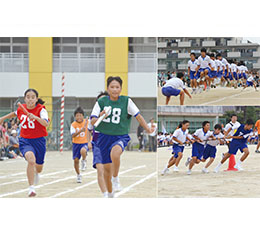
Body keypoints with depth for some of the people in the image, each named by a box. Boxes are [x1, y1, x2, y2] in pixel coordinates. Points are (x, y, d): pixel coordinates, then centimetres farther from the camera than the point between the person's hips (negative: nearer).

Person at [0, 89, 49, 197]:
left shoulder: (41, 109, -14)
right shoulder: (21, 108, -2)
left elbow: (46, 124, -31)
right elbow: (15, 113, 24)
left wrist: (35, 117, -45)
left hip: (39, 140, 0)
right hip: (25, 140, 0)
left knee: (38, 167, 17)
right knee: (31, 159, -30)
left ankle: (36, 173, 58)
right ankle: (31, 188, -26)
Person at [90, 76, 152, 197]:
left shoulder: (126, 101, -5)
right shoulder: (101, 102, -2)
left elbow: (138, 116, 2)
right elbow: (92, 121, -7)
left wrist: (150, 132, 3)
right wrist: (99, 118, -29)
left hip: (121, 136, -2)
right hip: (104, 136, 2)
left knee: (115, 152, -36)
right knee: (107, 167, 8)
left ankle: (115, 179, -14)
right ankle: (110, 194, 30)